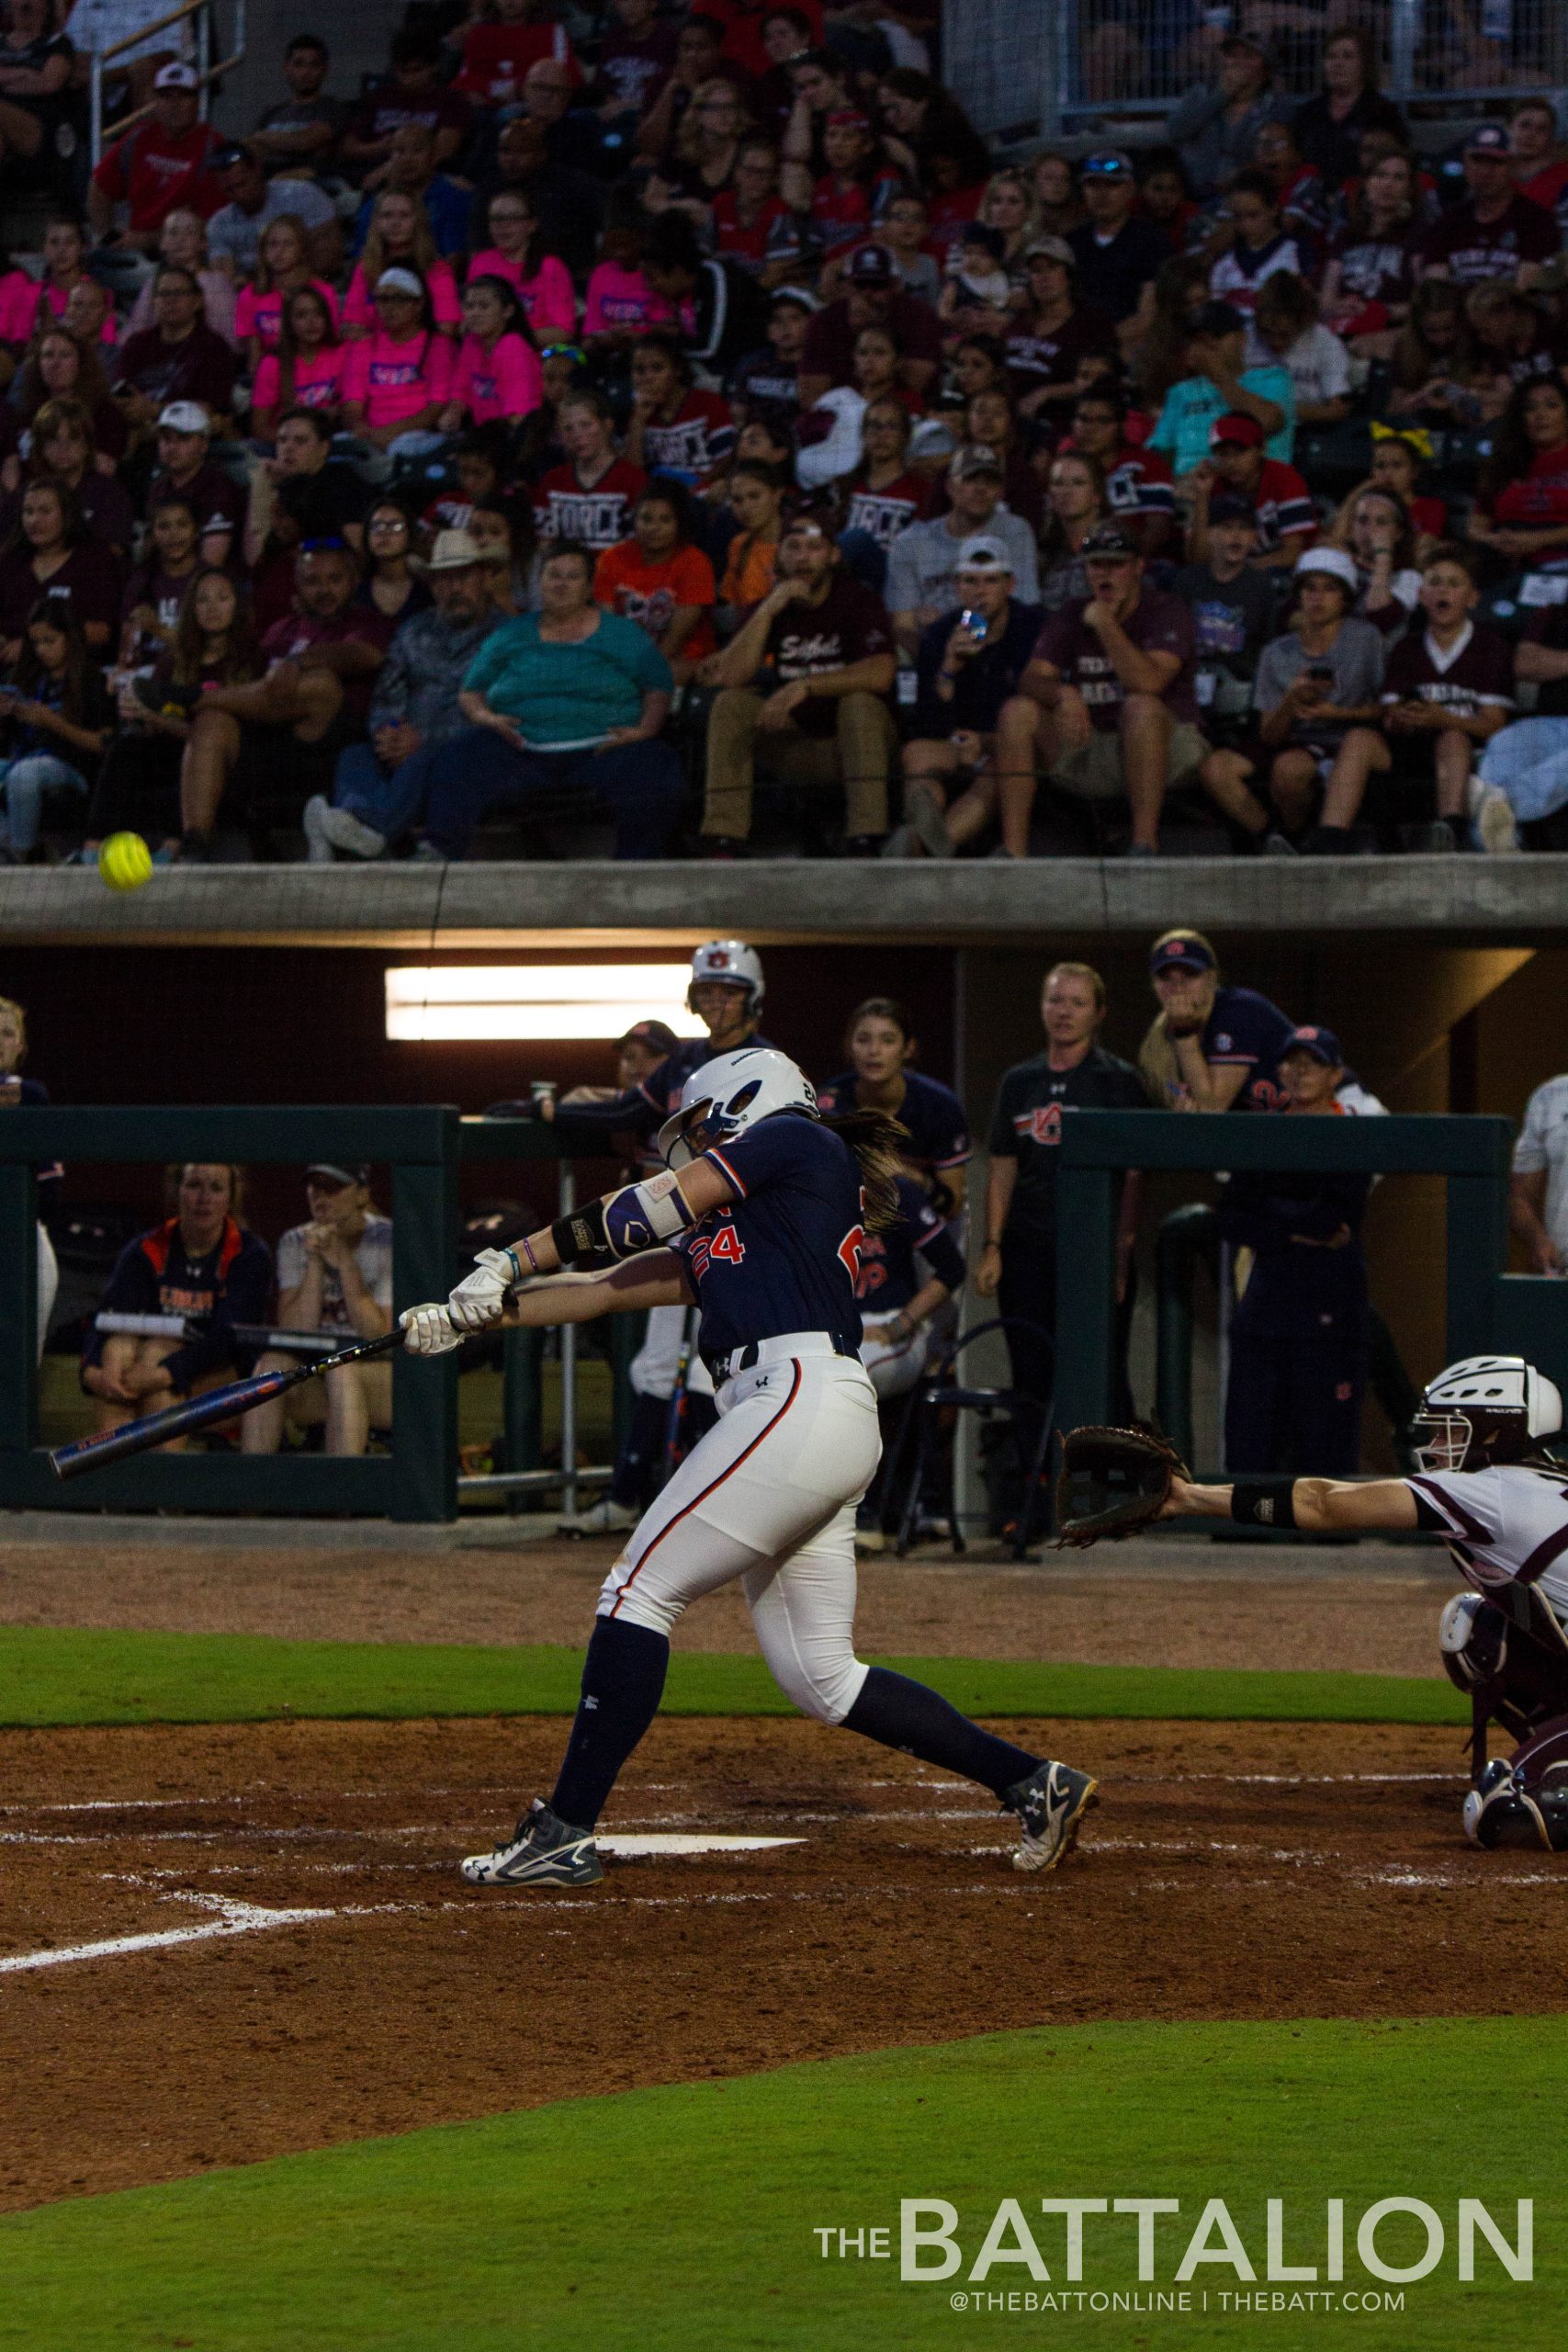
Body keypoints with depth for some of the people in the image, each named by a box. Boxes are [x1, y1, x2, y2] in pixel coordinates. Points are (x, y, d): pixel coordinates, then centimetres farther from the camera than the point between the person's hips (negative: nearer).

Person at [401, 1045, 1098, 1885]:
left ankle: (564, 1832, -13)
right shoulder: (723, 1234, 31)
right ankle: (1034, 1783, 10)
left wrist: (512, 1262, 7)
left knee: (640, 1589, -10)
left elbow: (651, 1208, 4)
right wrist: (479, 1313, 23)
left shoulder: (795, 1141, 7)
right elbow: (617, 1285, 28)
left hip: (800, 1398, -10)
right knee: (819, 1675, 9)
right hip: (829, 1434, 10)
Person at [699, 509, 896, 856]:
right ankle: (722, 842, -24)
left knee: (859, 701, -34)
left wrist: (804, 687, -33)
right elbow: (732, 677, -12)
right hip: (798, 745, 4)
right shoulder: (772, 609, 3)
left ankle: (864, 844, -41)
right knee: (731, 705, -17)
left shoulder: (858, 602, -9)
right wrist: (769, 610, -18)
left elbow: (880, 675, -27)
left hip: (860, 740, -4)